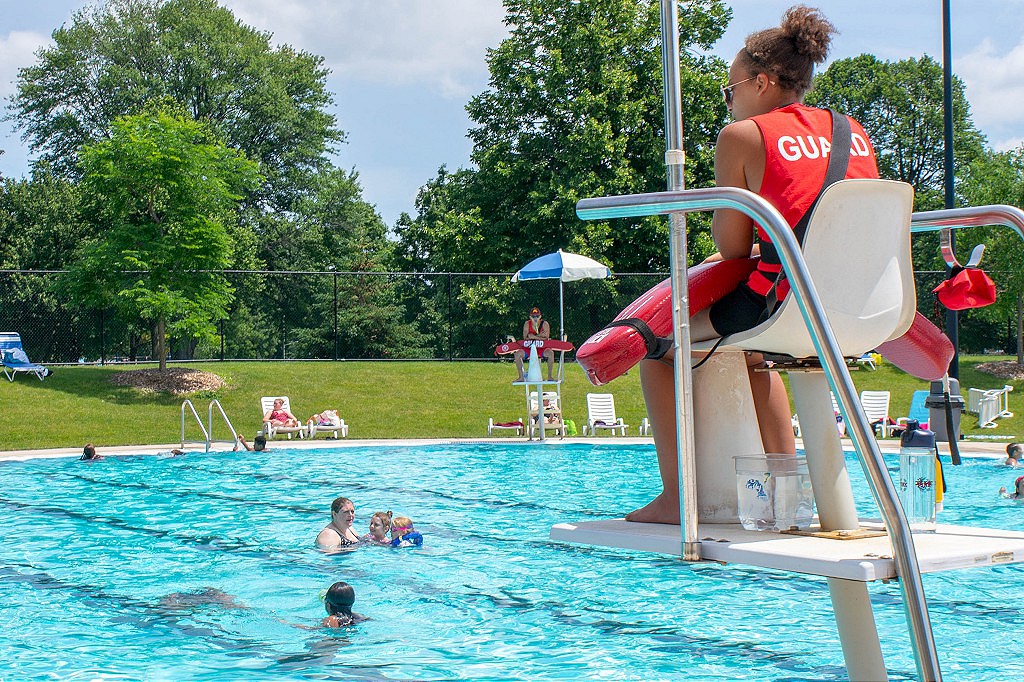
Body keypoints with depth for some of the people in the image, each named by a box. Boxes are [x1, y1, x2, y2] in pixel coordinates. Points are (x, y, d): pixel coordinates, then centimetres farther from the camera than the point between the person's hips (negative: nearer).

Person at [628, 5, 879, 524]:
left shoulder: (743, 136, -4)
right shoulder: (854, 131, 14)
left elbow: (732, 246, -5)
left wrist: (719, 218, 17)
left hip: (781, 305, -7)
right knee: (754, 350, 37)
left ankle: (676, 496, 6)